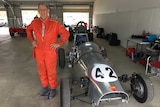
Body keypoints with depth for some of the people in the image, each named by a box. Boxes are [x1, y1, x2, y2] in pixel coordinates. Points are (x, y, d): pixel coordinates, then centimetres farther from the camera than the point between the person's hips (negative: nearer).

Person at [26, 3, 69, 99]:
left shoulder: (55, 23, -12)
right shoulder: (35, 22, 0)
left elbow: (66, 33, -5)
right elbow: (28, 29, 21)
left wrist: (59, 43, -8)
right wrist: (32, 40, 9)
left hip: (50, 52, -4)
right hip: (38, 51, 4)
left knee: (51, 71, 7)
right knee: (41, 71, 17)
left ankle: (53, 88, 30)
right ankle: (45, 86, 40)